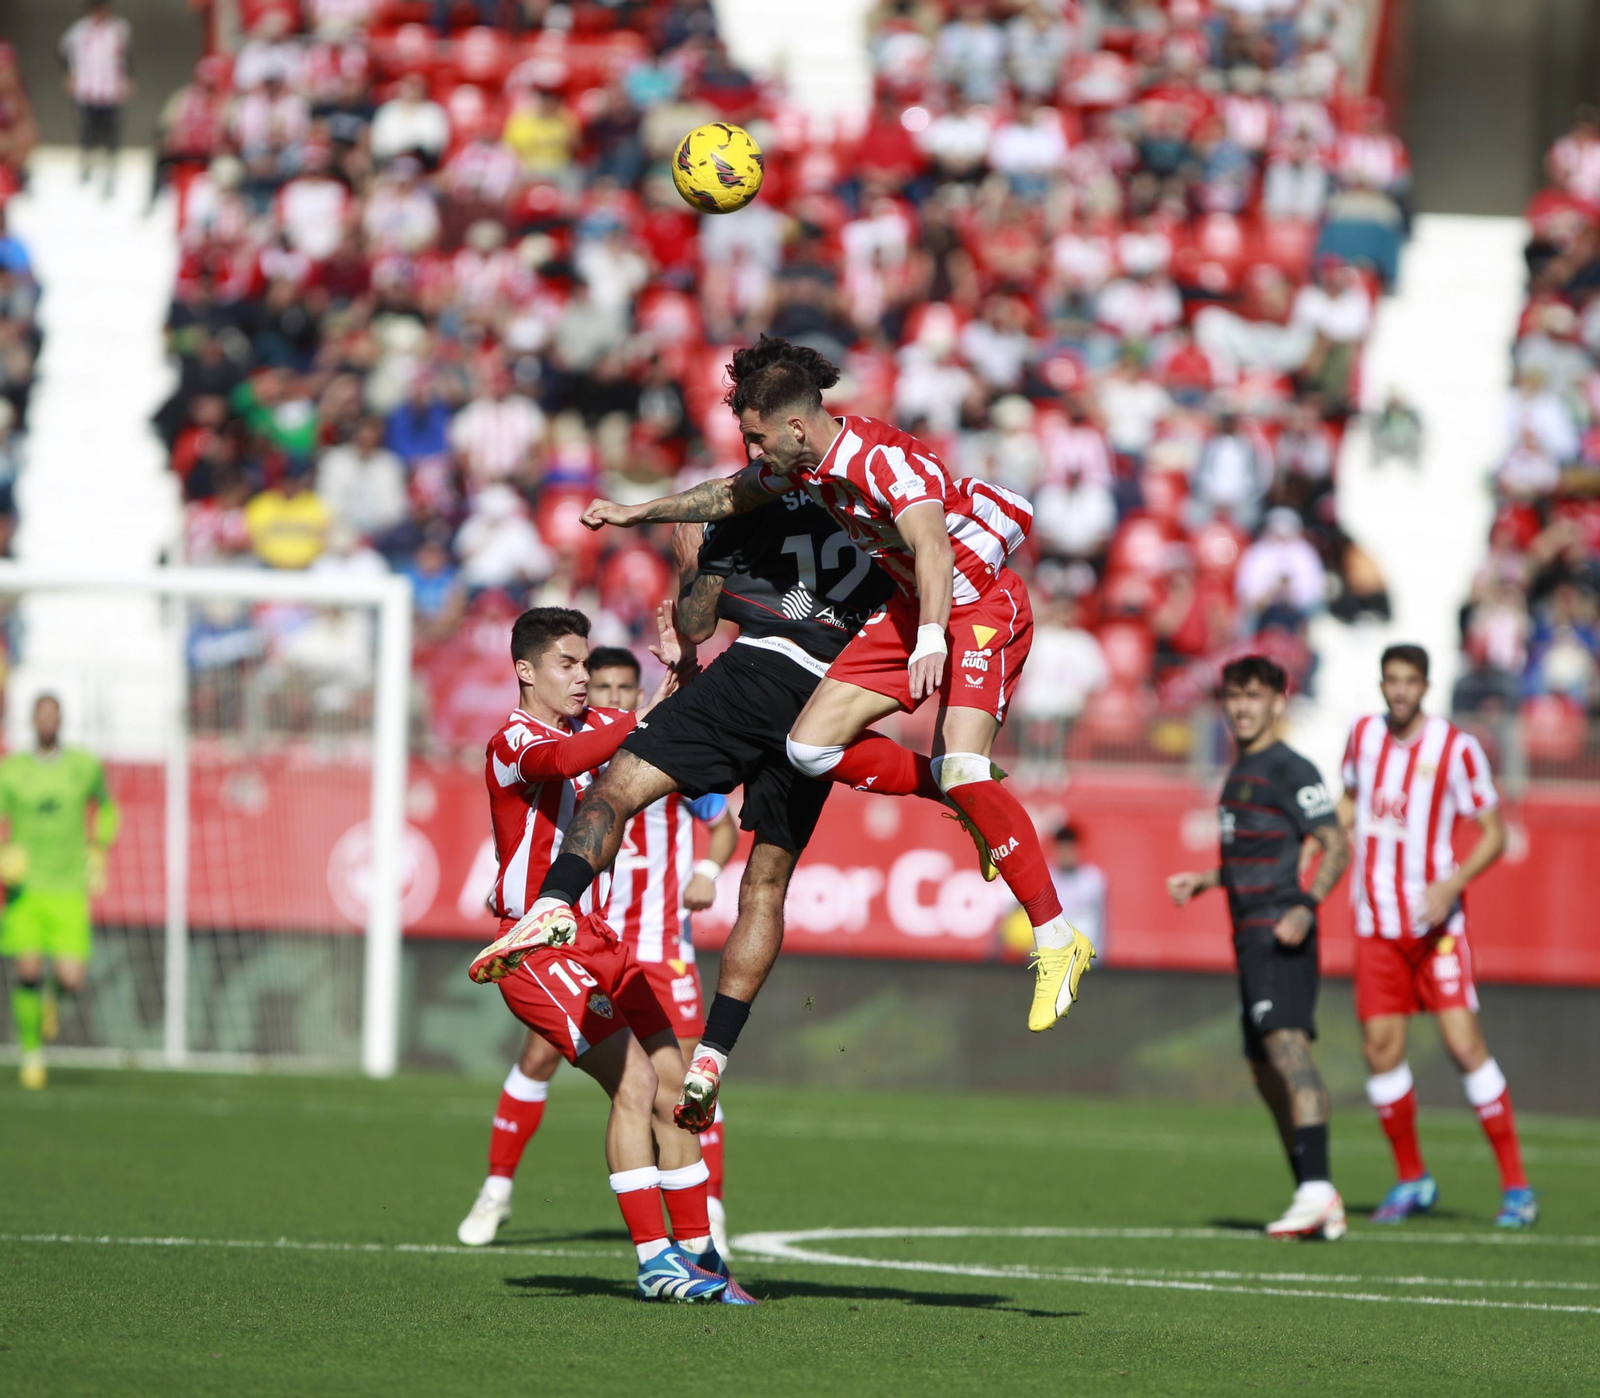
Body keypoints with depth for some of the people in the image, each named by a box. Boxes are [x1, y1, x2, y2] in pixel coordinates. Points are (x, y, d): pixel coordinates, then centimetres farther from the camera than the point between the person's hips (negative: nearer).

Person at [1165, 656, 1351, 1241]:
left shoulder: (1290, 770, -7)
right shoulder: (1240, 773, 21)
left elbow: (1335, 847, -13)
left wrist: (1307, 907, -25)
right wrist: (1202, 881, 24)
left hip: (1281, 934, -10)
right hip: (1251, 937, 10)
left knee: (1286, 1042, -25)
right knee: (1265, 1070, 12)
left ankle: (1317, 1187, -35)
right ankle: (1316, 1203, 18)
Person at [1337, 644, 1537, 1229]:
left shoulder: (1457, 749, -9)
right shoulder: (1363, 735, 6)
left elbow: (1494, 833, -5)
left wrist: (1452, 884, -20)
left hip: (1436, 922, -4)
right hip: (1375, 923, 4)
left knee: (1464, 1043, -12)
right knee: (1381, 1049, -1)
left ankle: (1516, 1185, -5)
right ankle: (1411, 1180, 17)